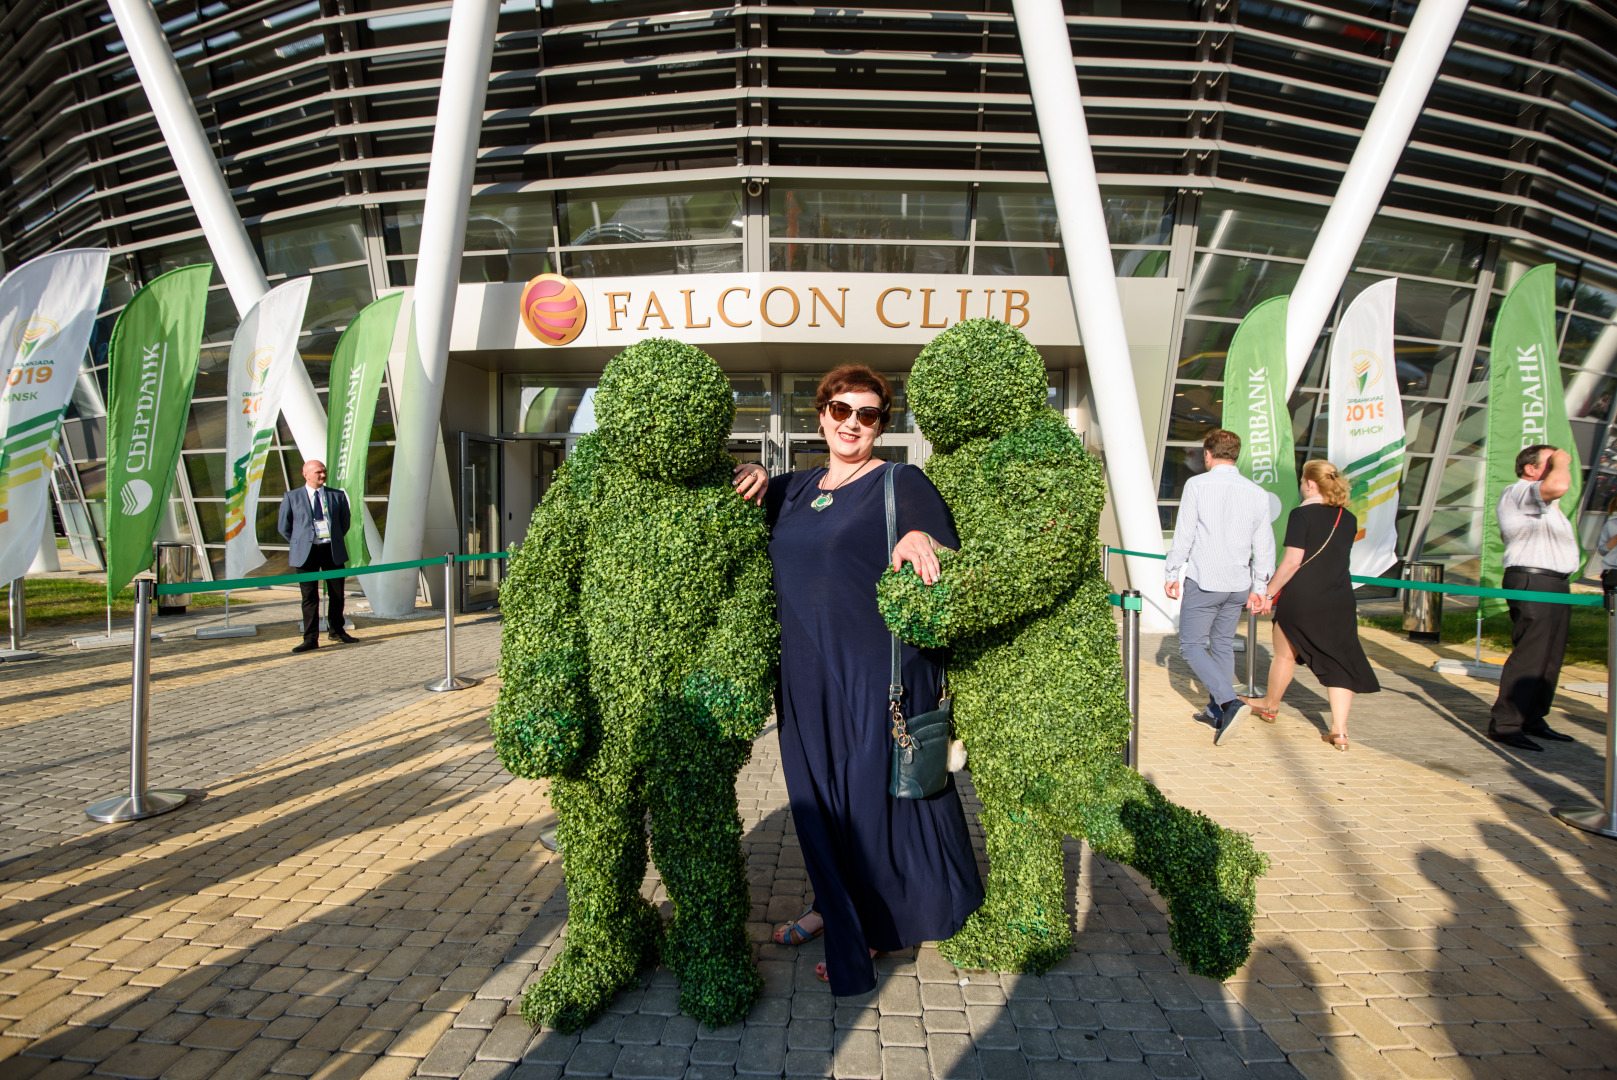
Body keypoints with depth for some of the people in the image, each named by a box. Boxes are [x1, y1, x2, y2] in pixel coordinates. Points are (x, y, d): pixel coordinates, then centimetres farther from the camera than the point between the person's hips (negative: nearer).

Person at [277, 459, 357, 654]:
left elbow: (345, 522, 18)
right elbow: (283, 526, 10)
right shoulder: (291, 497, 4)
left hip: (333, 551, 2)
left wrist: (335, 541, 12)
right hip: (307, 553, -2)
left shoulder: (338, 495, 9)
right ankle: (311, 639, 2)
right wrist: (301, 543, 9)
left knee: (337, 594, 8)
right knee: (310, 596, -2)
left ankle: (337, 631, 25)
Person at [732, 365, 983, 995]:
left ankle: (876, 926, 26)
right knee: (817, 794, 17)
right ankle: (833, 904, 38)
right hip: (806, 675, 6)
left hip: (876, 674, -6)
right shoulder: (798, 490, 12)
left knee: (873, 794, 5)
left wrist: (920, 540, -32)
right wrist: (756, 477, 5)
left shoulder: (900, 484, -6)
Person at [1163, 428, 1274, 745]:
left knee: (1191, 646, 1)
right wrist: (1259, 586, 17)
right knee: (1223, 645, 17)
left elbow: (1184, 534, -9)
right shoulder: (1257, 493, 5)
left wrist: (1171, 574, 1)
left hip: (1203, 581, -5)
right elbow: (1264, 545, 8)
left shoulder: (1197, 484, -8)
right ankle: (1217, 712, 24)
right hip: (1238, 584, 5)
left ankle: (1230, 702, -17)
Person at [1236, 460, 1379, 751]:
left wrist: (1269, 592, -9)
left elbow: (1292, 561, -17)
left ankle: (1270, 705, 36)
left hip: (1301, 601, -4)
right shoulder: (1349, 519, 6)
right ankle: (1339, 730, 0)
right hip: (1340, 601, 4)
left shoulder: (1302, 514, -12)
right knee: (1339, 662, 6)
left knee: (1284, 654, 16)